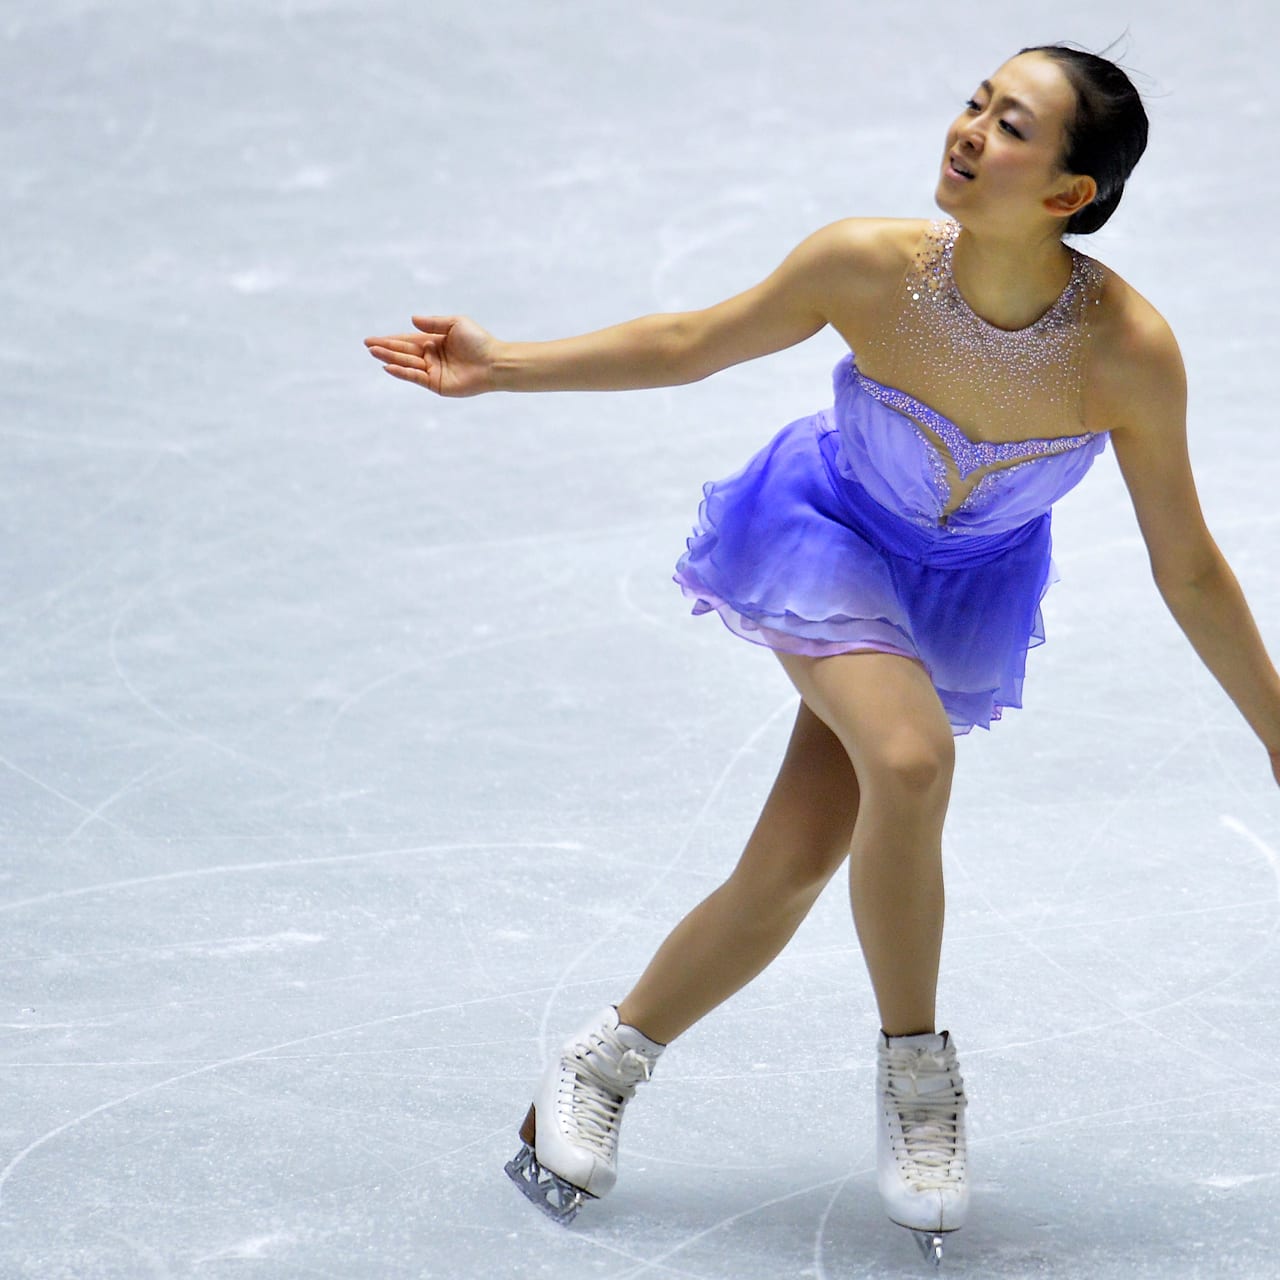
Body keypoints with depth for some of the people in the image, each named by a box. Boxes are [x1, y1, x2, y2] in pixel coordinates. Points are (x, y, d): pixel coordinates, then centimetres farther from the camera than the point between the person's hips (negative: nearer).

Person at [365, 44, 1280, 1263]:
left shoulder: (1127, 350, -30)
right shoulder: (871, 266, -29)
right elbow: (692, 344, -8)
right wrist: (502, 366, -6)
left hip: (964, 598, 1)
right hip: (828, 535, -1)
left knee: (794, 866, -2)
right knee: (908, 757, -29)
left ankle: (598, 1068, 22)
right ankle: (913, 1069, -7)